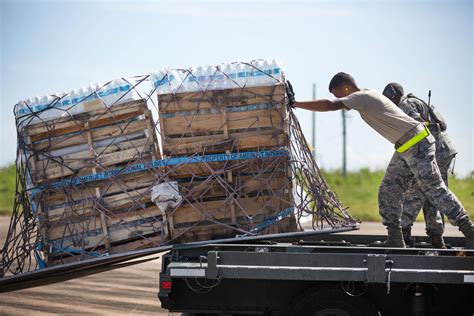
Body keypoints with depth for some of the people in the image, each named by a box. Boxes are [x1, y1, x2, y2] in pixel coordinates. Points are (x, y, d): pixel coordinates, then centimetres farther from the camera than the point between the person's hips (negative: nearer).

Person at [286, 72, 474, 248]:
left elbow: (328, 105, -22)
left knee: (435, 190, -8)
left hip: (417, 145, -10)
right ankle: (395, 239, 5)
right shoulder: (369, 96, 16)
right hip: (404, 148, 10)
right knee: (388, 191, 6)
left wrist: (295, 103, -18)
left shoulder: (361, 97, -14)